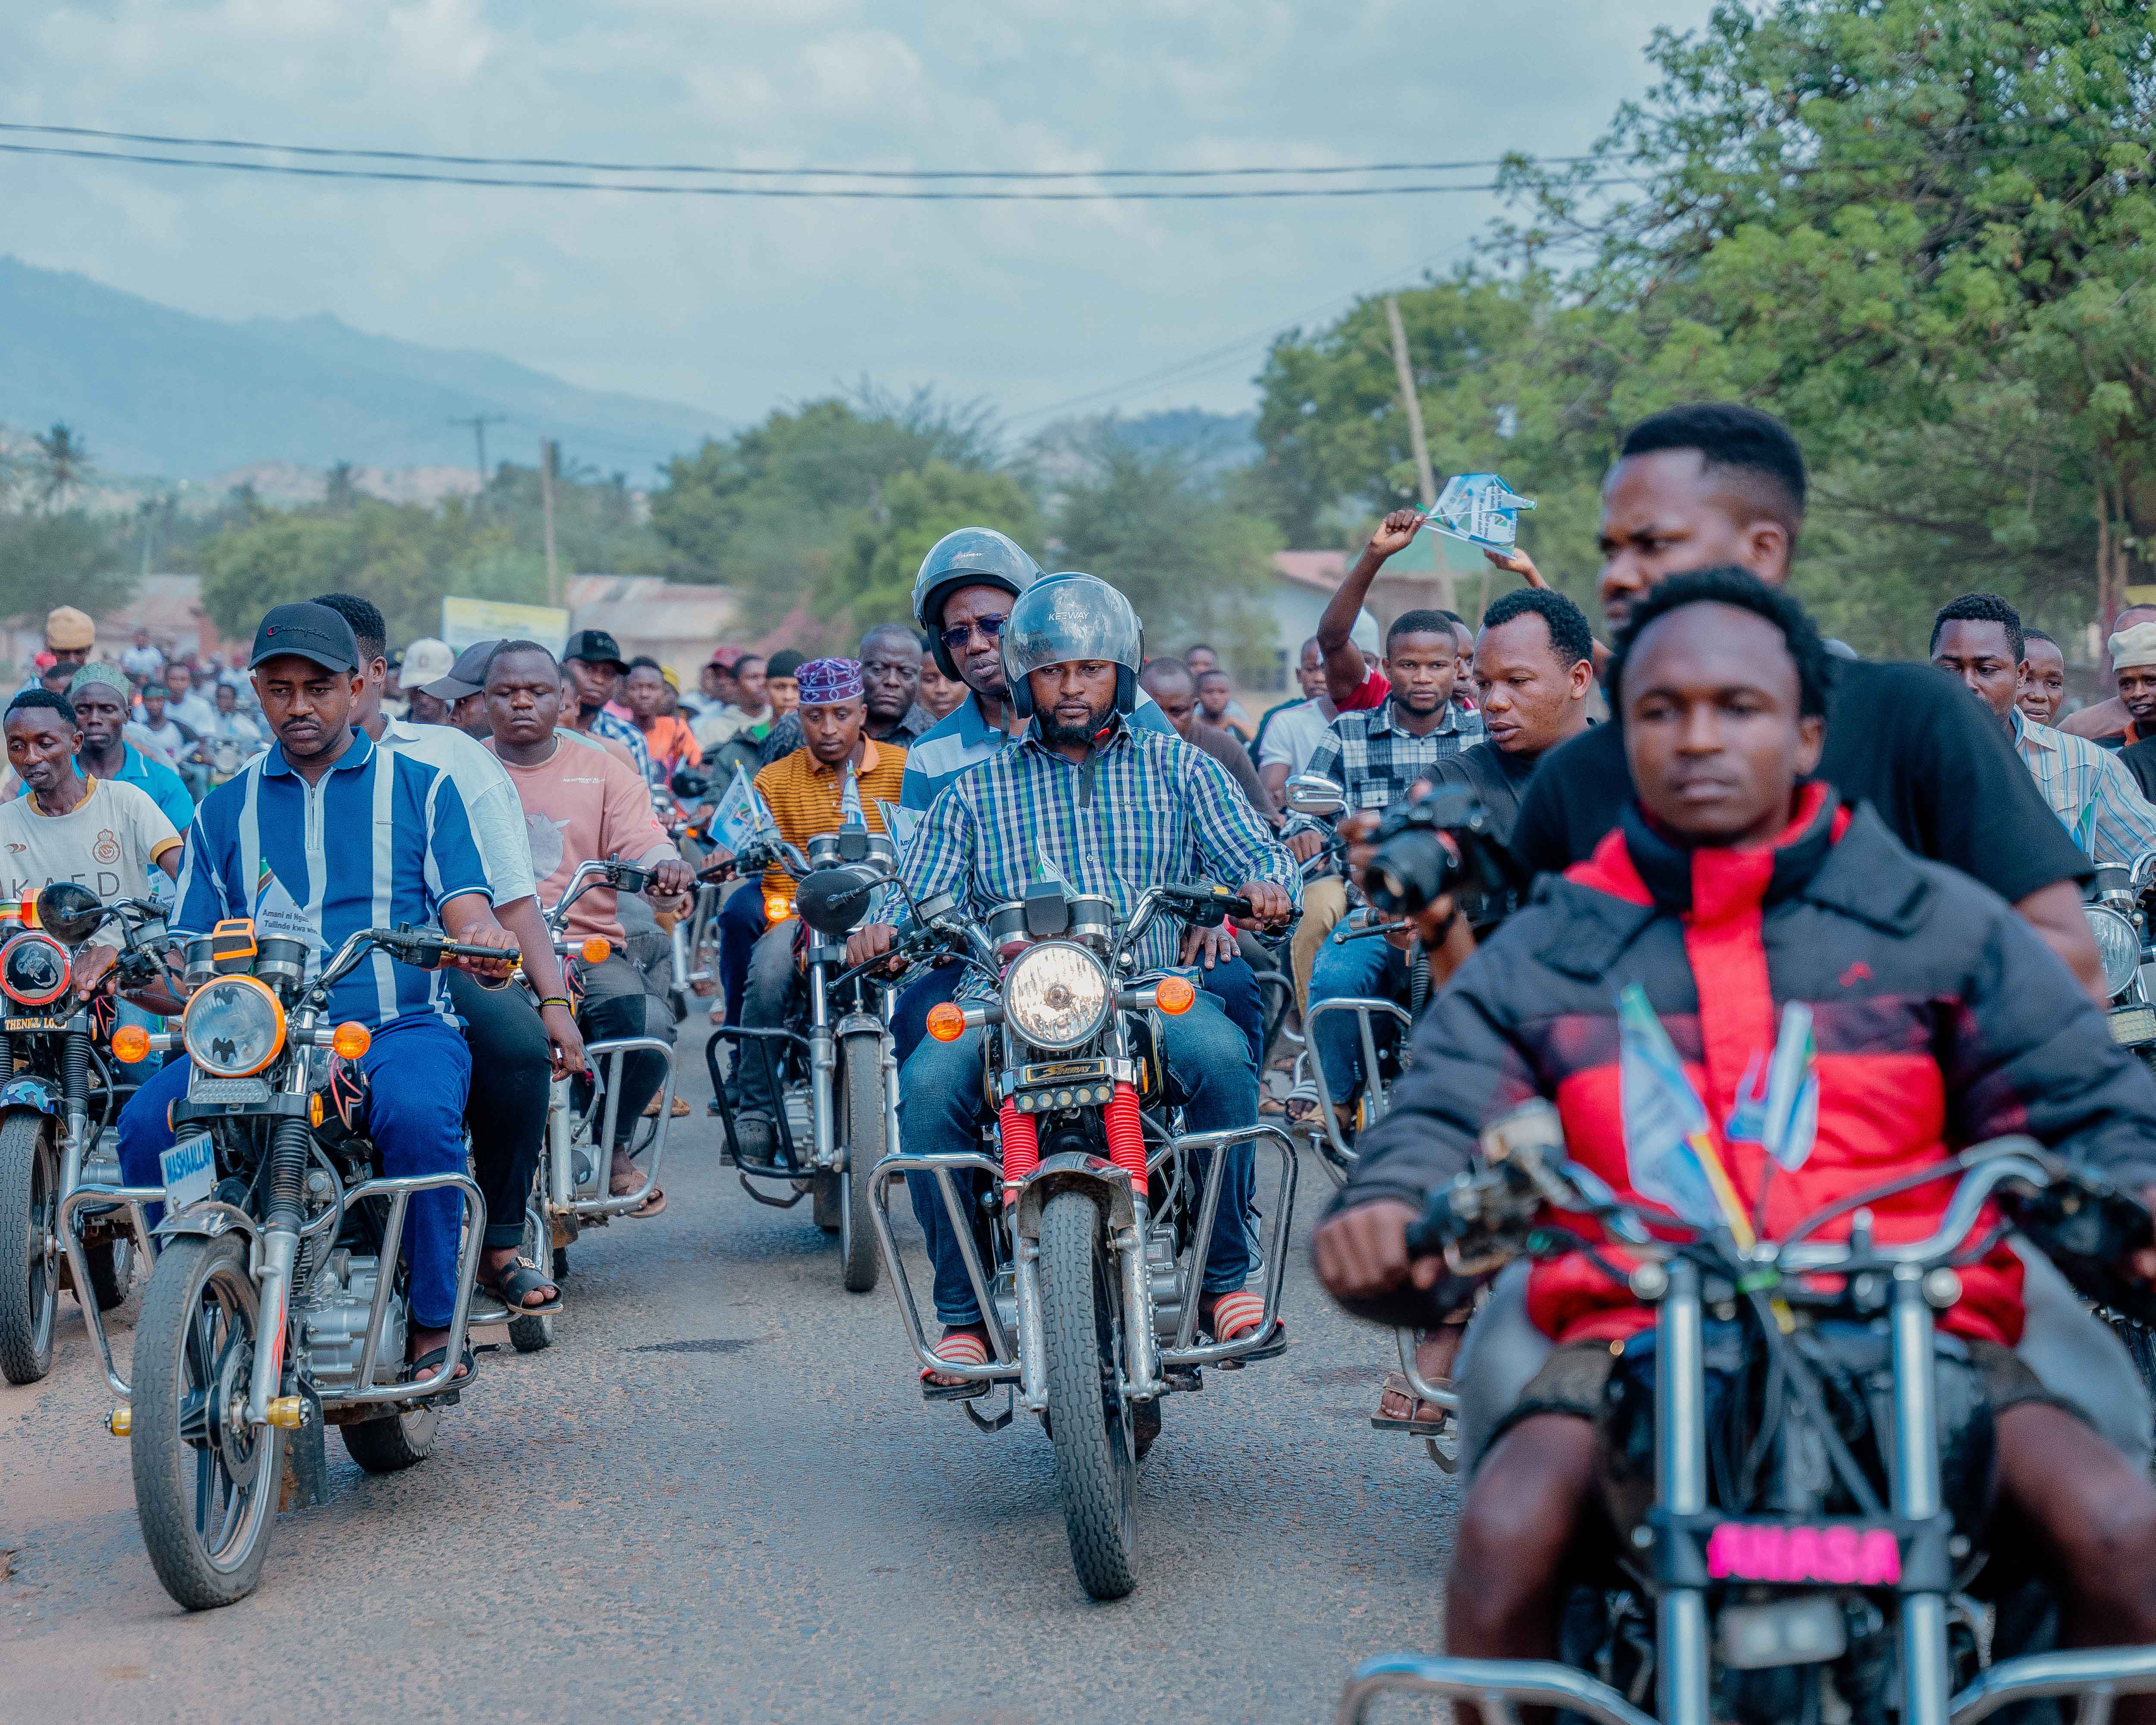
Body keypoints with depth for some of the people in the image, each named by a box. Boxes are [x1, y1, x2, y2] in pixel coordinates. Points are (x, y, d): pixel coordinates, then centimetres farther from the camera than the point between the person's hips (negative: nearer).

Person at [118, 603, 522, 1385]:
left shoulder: (419, 787, 13)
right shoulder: (225, 809, 20)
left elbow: (466, 911, 4)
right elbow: (189, 946, 16)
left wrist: (481, 933, -22)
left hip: (401, 1026, -2)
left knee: (418, 1114, -37)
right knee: (148, 1122, -25)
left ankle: (433, 1323, -20)